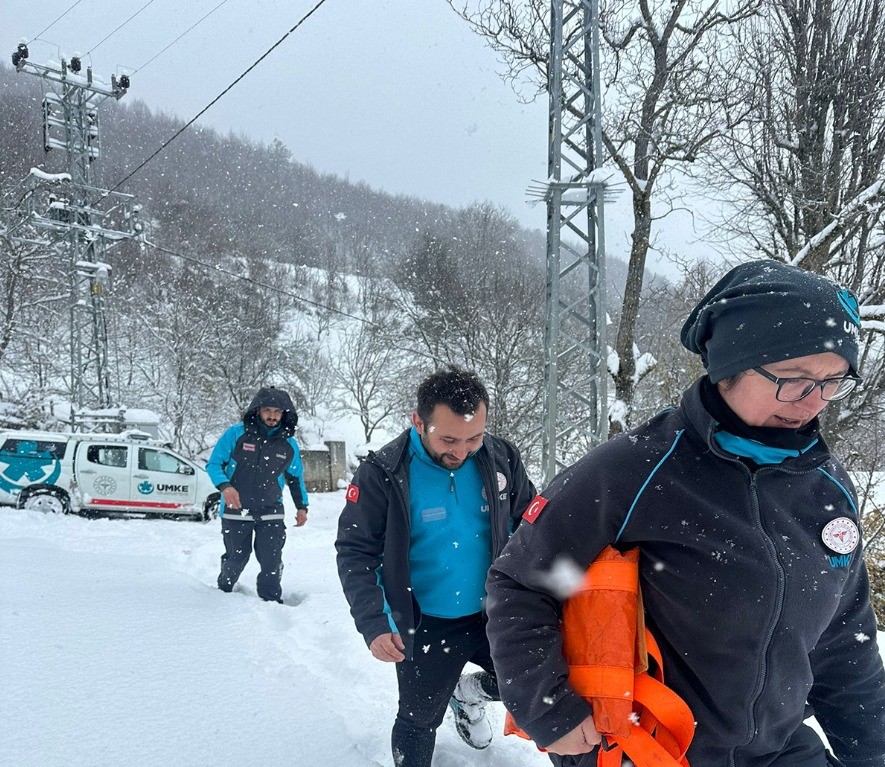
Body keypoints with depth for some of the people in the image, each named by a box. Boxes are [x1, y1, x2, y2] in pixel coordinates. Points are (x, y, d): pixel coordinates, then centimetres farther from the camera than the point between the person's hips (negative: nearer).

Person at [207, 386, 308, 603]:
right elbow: (214, 464, -5)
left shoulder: (289, 444, 2)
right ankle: (223, 591, 38)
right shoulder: (237, 433, -9)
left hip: (271, 513, 2)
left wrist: (302, 506, 10)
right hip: (235, 512, -2)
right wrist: (225, 486, -23)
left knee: (272, 561, -7)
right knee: (236, 559, 10)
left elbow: (296, 478, 17)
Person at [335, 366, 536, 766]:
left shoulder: (501, 458, -10)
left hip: (496, 614, 3)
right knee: (419, 720, 10)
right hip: (426, 626, -2)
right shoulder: (382, 473, -18)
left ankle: (470, 692, 36)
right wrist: (373, 623, -21)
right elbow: (355, 552, -12)